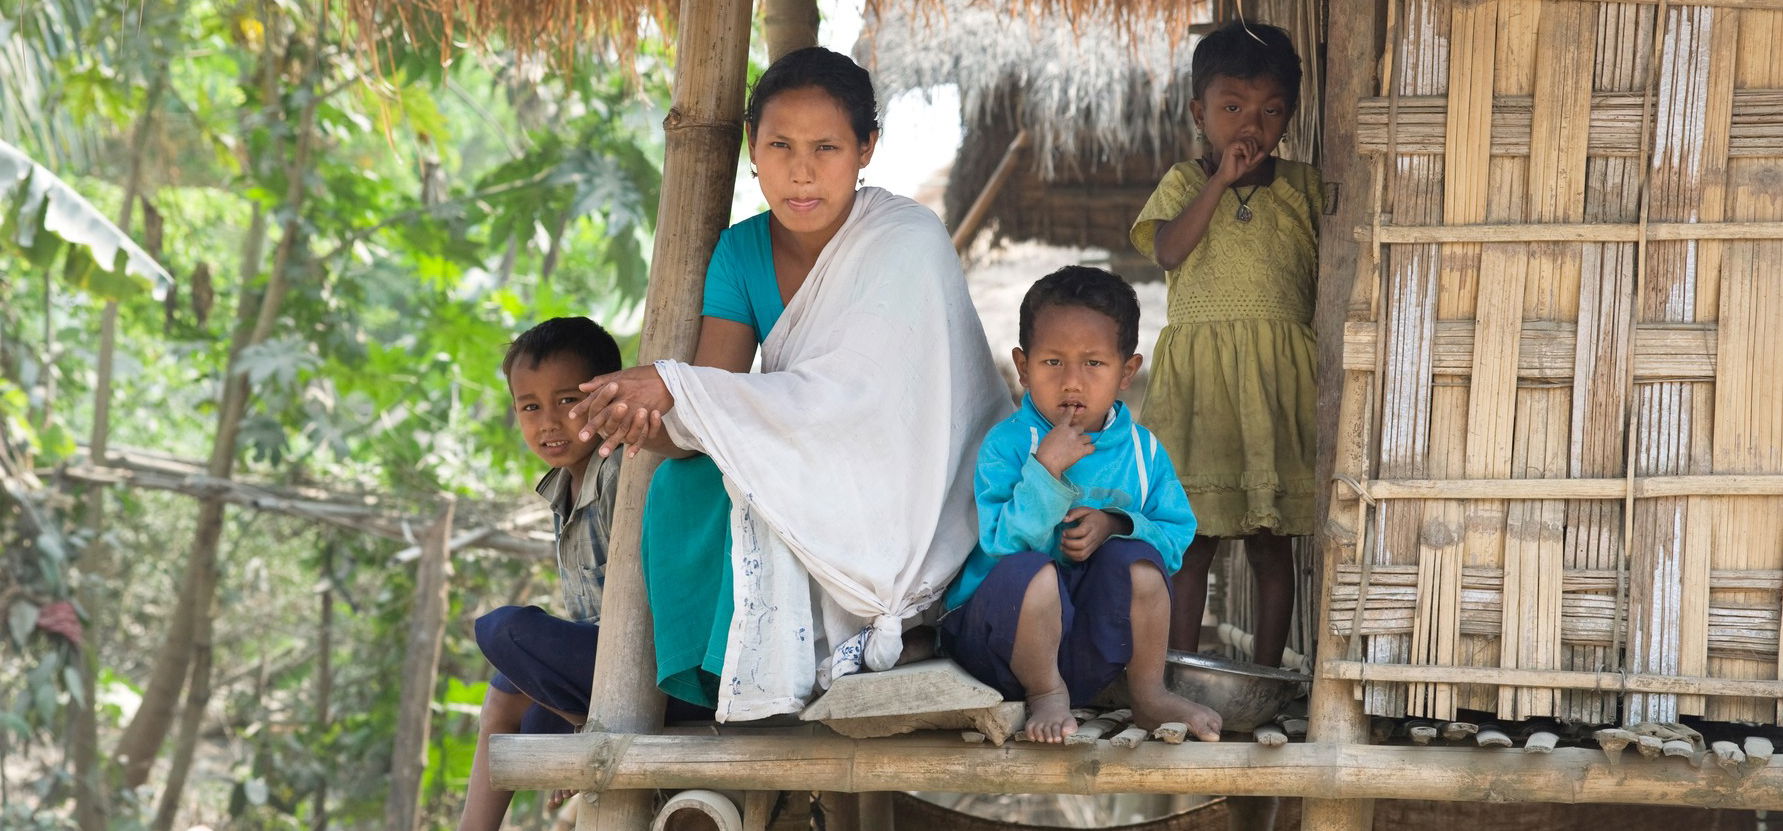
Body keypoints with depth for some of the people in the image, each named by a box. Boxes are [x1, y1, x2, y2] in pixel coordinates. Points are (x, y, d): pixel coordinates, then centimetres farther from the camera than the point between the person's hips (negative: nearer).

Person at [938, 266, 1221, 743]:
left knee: (1136, 559, -22)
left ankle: (1148, 696, -3)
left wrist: (1117, 525, -16)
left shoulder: (1142, 450, 3)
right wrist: (1046, 468, -29)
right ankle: (1046, 697, -10)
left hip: (1089, 649, 4)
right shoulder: (1007, 445, -12)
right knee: (1028, 571, -35)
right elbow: (997, 543, -21)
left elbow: (1177, 534, 3)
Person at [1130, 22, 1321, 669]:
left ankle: (1266, 672, 11)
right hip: (1197, 373, -1)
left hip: (1277, 377, 1)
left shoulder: (1302, 189, 9)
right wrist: (1222, 180, -14)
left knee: (1271, 541, 4)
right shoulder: (1184, 185, 6)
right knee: (1191, 535, 0)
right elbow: (1167, 251, -12)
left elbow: (1327, 276, 11)